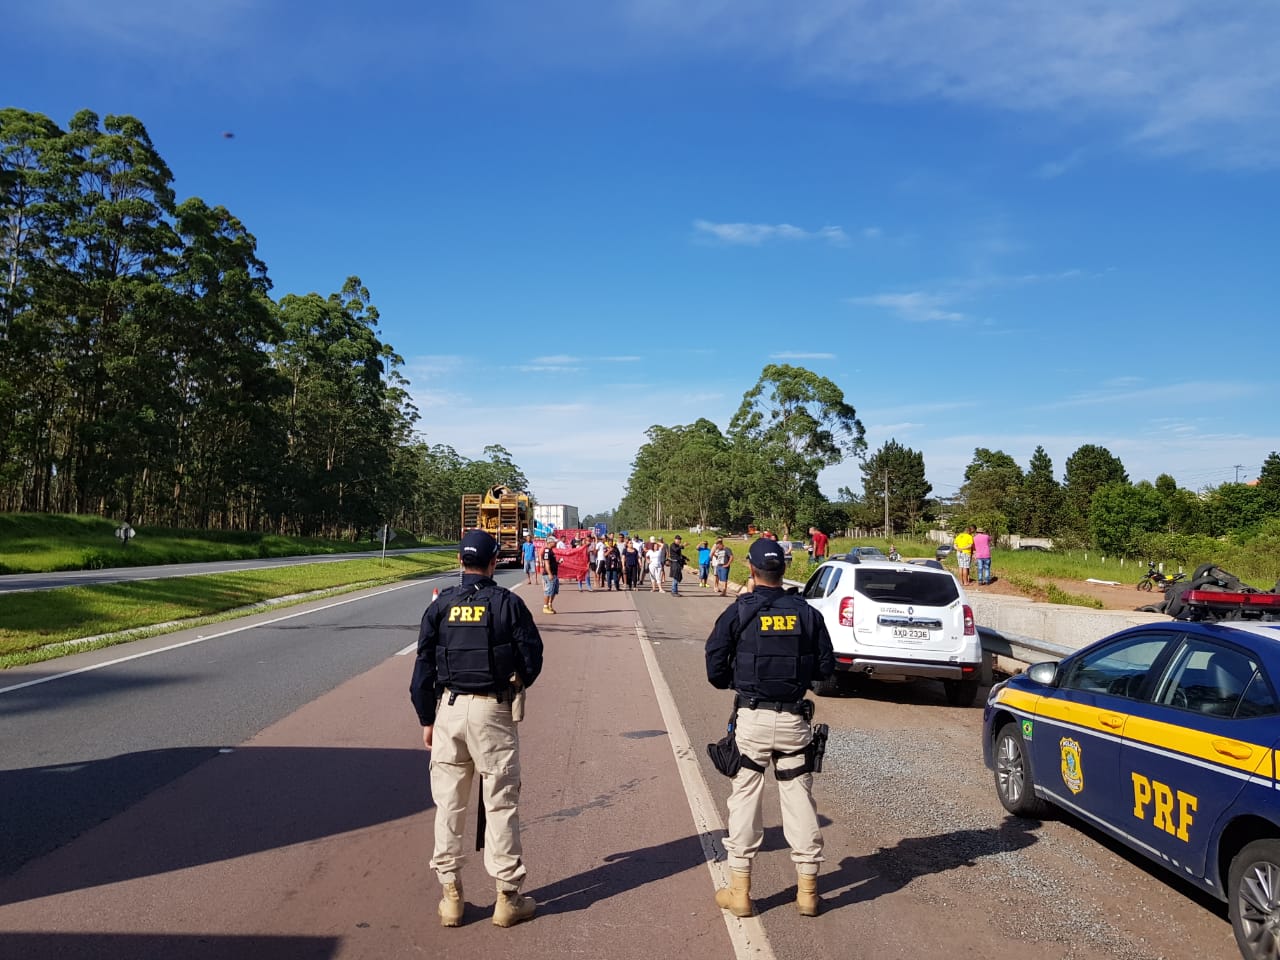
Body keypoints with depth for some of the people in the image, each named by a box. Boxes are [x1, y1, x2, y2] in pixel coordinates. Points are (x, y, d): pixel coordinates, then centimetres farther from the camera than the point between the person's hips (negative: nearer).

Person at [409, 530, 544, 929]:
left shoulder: (441, 605, 3)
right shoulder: (508, 603, -4)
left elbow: (423, 667, 4)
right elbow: (532, 657, -2)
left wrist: (427, 719, 12)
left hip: (448, 708, 3)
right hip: (494, 711, -2)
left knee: (448, 803, 11)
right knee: (501, 803, 5)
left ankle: (451, 896, 17)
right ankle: (507, 896, 11)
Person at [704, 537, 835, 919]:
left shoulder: (738, 612, -6)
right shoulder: (807, 613, 1)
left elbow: (715, 670, -7)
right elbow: (825, 667, 4)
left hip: (751, 719, -2)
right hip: (794, 719, 2)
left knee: (745, 800, 7)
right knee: (799, 798, 10)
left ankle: (739, 890, 13)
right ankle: (807, 890, 18)